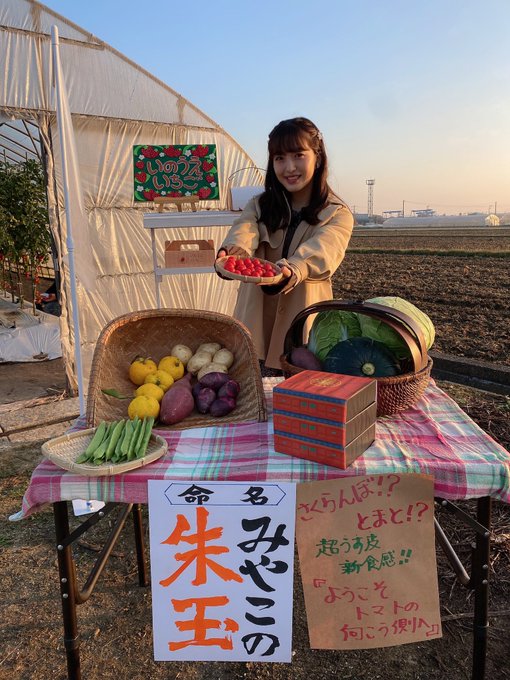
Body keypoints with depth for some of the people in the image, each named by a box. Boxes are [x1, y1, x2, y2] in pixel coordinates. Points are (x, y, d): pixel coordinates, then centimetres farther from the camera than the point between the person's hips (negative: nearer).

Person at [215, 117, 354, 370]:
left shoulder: (337, 216, 1)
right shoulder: (259, 206, 10)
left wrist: (290, 271, -42)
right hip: (255, 325, 2)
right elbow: (244, 230, -13)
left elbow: (319, 252, -21)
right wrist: (234, 251, -37)